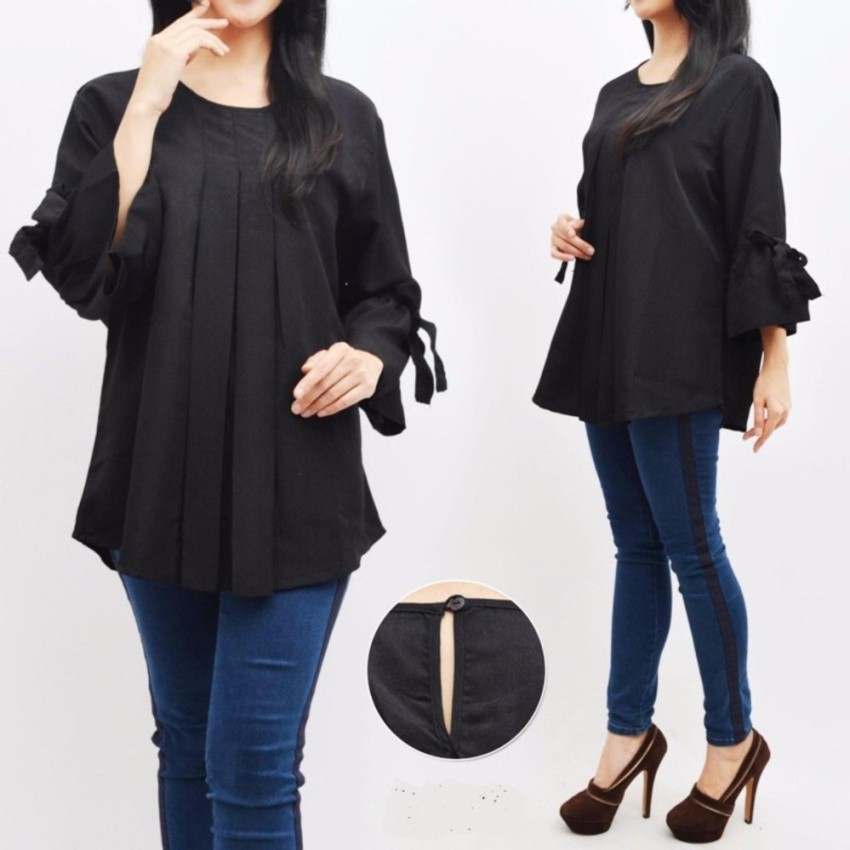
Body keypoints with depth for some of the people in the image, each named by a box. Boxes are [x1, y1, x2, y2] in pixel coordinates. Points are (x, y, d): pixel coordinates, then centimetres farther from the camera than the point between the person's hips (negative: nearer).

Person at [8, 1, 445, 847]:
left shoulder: (343, 118, 5)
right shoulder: (111, 105, 5)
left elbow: (386, 292, 10)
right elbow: (86, 277, -9)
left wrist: (369, 356, -12)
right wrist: (145, 109, -11)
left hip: (298, 486, -1)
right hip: (162, 480, 2)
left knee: (252, 767, -5)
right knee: (186, 745, 16)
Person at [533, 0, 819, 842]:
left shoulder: (737, 83, -1)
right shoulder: (616, 94, 18)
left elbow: (757, 228, -7)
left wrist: (772, 361, -11)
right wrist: (572, 233, 3)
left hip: (680, 350, -6)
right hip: (606, 345, 7)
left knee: (689, 544, -2)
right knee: (635, 544, 10)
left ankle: (733, 740, 15)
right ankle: (628, 733, 18)